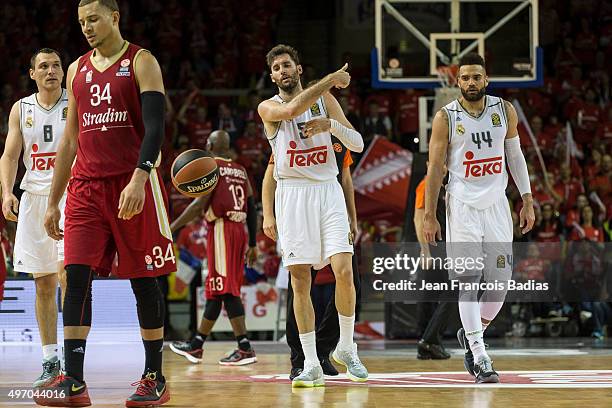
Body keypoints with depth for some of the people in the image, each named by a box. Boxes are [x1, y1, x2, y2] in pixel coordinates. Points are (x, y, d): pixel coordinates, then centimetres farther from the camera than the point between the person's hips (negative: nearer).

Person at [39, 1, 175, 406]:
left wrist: (139, 178, -27)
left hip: (134, 186, -5)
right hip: (86, 187, 5)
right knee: (77, 277, -7)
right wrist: (53, 201, 16)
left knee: (144, 281, 1)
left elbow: (155, 126, -12)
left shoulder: (141, 62, -1)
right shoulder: (77, 70, 16)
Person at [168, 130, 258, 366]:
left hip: (220, 229, -8)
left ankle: (245, 349, -12)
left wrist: (173, 227, -12)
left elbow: (201, 203, -16)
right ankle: (195, 346, 15)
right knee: (215, 290, 12)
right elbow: (252, 209, 15)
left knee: (225, 290, -8)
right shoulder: (241, 171, 17)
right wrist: (252, 244, 20)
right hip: (239, 230, 8)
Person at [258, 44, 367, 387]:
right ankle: (311, 365, 1)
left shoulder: (324, 100, 11)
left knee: (344, 270, -12)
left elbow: (358, 145, 7)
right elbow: (293, 109, -20)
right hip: (292, 192, -1)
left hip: (328, 190, 1)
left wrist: (331, 124, -12)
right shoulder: (269, 107, 4)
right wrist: (332, 80, -15)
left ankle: (346, 349, 7)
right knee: (300, 281, -4)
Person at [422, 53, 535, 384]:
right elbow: (435, 168, -2)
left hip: (496, 204, 3)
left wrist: (527, 201, 7)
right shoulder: (446, 117, -5)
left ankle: (470, 334, 25)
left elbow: (515, 156, 12)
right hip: (462, 205, -3)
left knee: (500, 281, 1)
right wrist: (429, 216, -4)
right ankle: (479, 356, -8)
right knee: (469, 281, -8)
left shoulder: (504, 111, 4)